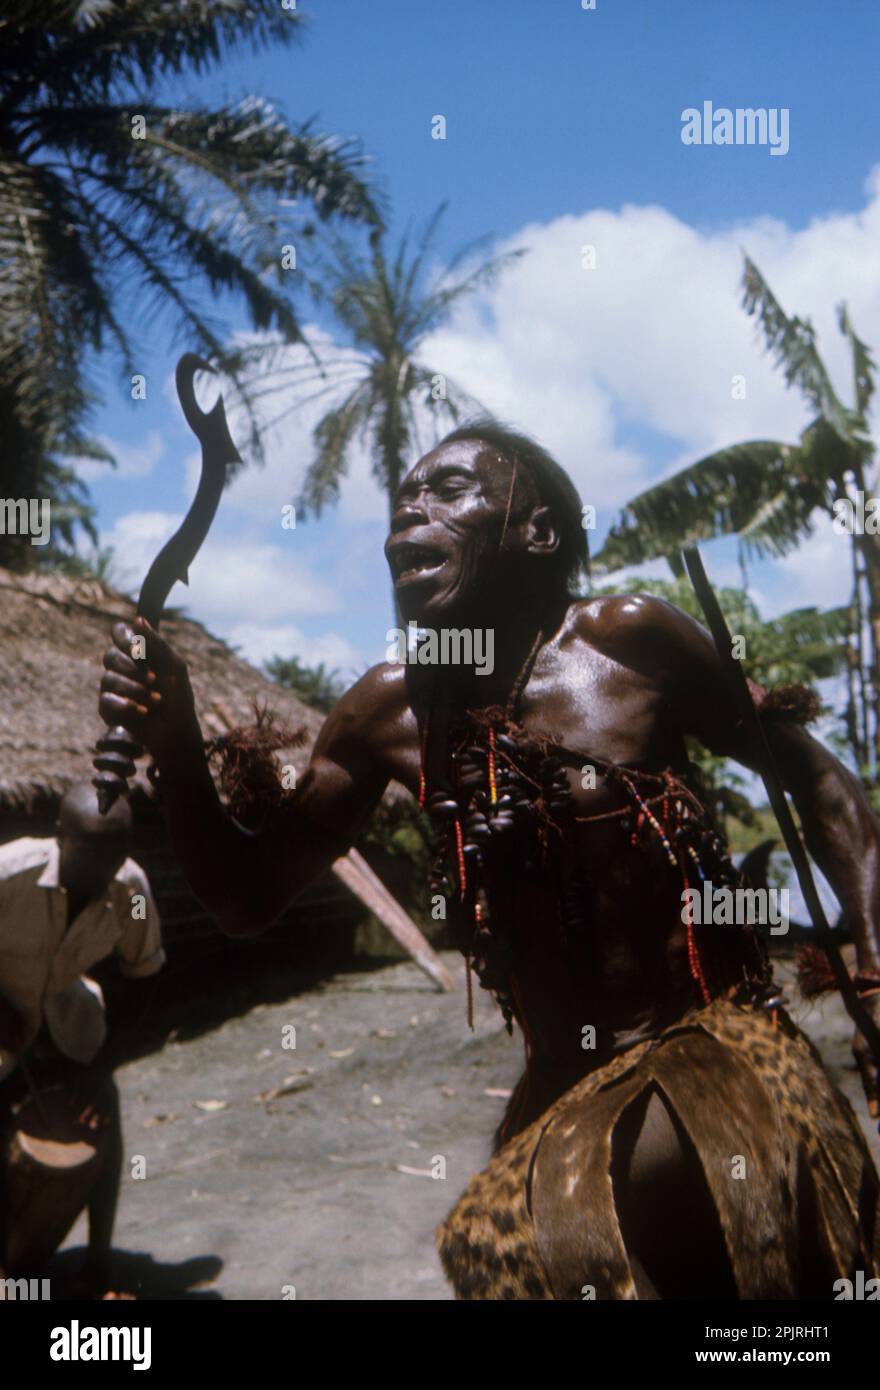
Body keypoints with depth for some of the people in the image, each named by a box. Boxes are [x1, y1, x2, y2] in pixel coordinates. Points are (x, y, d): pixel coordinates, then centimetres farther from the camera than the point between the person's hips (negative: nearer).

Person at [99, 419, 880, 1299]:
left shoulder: (625, 639, -8)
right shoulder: (389, 713, 2)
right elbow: (247, 901, 9)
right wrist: (174, 748, -8)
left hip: (716, 1060, -4)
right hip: (558, 1098, 5)